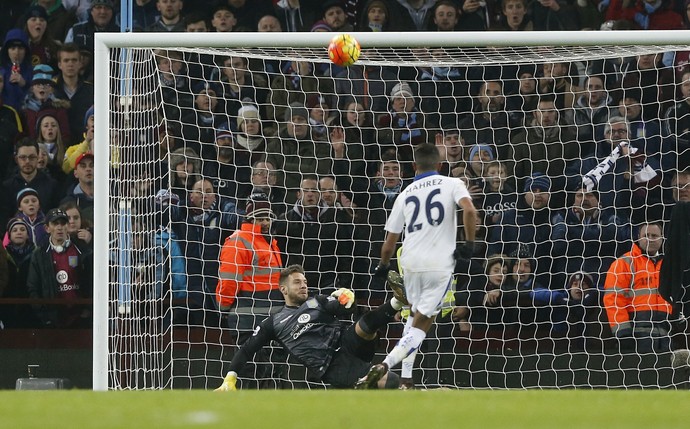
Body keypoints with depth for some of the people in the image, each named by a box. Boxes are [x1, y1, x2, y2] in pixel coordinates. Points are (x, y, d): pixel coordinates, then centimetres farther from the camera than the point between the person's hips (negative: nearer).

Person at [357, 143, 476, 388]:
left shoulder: (406, 194, 12)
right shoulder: (452, 184, 3)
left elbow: (390, 240, 15)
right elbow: (469, 211, -18)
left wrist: (383, 266, 31)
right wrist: (469, 242, -6)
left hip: (410, 263, 3)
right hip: (439, 266, -3)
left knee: (417, 318, 24)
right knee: (421, 325, -4)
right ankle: (384, 366, -22)